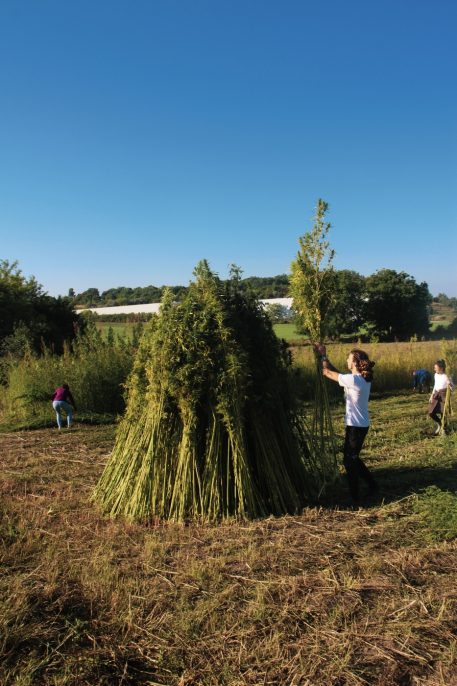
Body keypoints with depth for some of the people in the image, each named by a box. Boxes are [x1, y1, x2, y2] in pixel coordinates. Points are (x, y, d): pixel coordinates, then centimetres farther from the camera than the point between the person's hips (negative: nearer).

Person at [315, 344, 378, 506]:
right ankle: (372, 485, 31)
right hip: (361, 425, 9)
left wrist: (323, 355, 1)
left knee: (349, 460, 5)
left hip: (356, 426, -9)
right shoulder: (364, 378, 5)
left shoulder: (354, 380, -22)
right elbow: (336, 372, 12)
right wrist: (324, 357, 9)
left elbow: (327, 372, -14)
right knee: (352, 458, 22)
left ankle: (354, 497, 16)